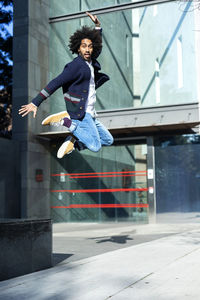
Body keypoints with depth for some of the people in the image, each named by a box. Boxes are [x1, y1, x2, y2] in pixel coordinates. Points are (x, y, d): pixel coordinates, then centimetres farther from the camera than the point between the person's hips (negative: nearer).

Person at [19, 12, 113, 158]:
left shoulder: (91, 62, 10)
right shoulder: (75, 65, -15)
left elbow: (98, 45, 30)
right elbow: (55, 83, -20)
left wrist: (98, 25, 21)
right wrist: (35, 103, -24)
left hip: (90, 113, 9)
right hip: (80, 112, -9)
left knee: (108, 140, 16)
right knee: (95, 146, -19)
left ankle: (73, 142, 6)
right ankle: (64, 120, -10)